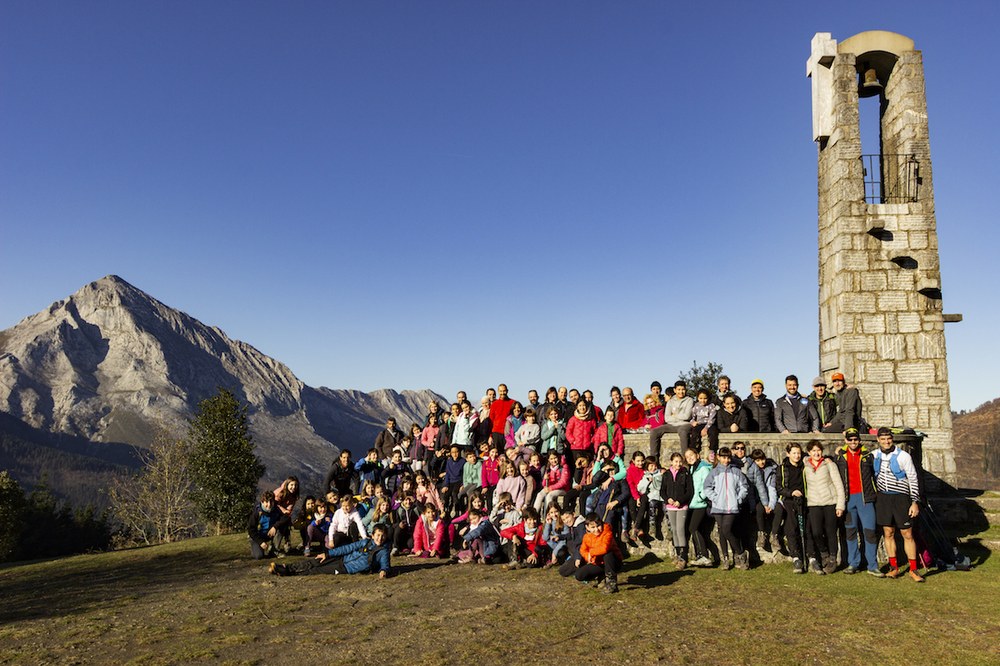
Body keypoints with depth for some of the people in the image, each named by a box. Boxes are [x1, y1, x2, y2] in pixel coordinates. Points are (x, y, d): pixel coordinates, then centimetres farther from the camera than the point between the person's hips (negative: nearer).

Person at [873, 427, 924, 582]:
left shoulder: (903, 456, -7)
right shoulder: (874, 455, 3)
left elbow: (913, 480, -5)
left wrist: (915, 502, -8)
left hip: (900, 498, -3)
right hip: (882, 498, 3)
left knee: (907, 534, -1)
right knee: (888, 533, 6)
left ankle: (913, 570, 8)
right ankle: (894, 568, 14)